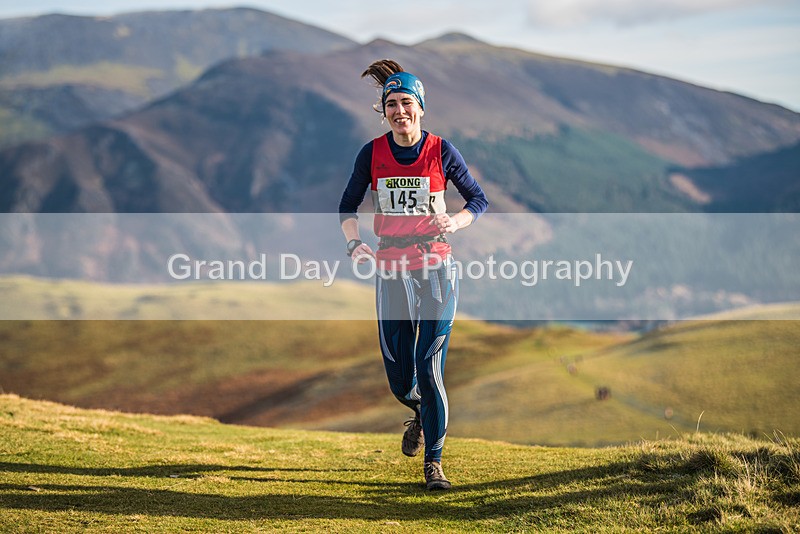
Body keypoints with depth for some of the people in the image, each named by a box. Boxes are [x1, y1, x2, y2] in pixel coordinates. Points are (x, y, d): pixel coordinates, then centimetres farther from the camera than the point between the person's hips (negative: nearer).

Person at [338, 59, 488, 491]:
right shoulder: (372, 154, 2)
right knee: (399, 378, 5)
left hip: (436, 266, -2)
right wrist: (354, 242, -7)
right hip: (391, 269, 2)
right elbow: (347, 207, 12)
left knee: (430, 367, -9)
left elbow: (479, 199, 6)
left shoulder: (441, 151, -3)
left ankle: (433, 462, 2)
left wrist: (456, 222, -15)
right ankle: (419, 414, 41)